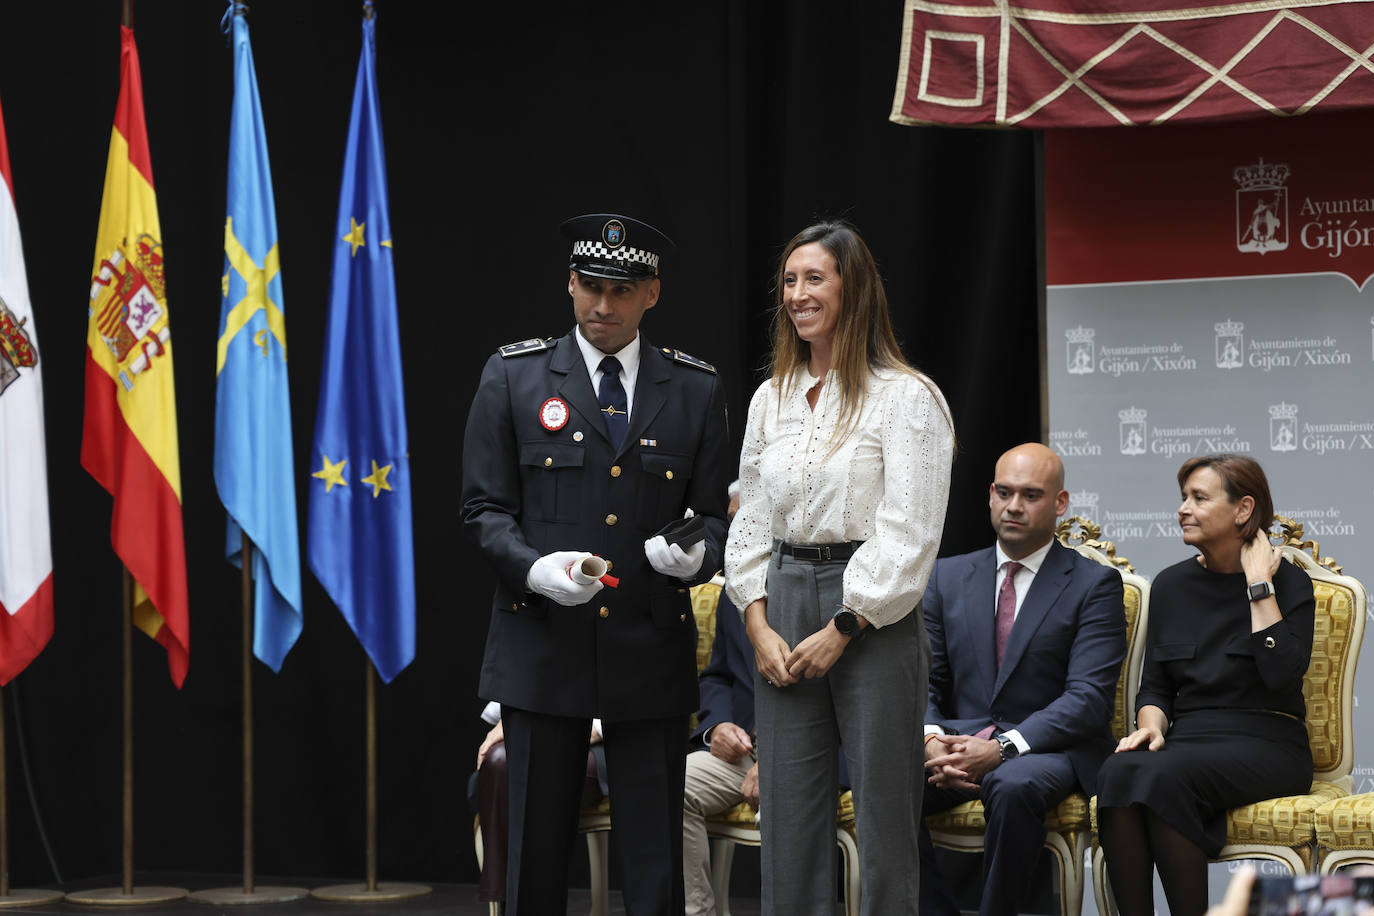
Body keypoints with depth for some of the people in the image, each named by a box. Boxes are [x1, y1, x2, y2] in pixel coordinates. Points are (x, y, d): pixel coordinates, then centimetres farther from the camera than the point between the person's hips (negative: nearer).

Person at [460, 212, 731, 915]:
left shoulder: (696, 391, 8)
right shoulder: (513, 377, 4)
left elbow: (713, 513, 9)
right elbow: (485, 507, 2)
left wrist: (695, 553, -14)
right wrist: (535, 568, -16)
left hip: (651, 648, 1)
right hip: (542, 646, -1)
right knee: (536, 852, 5)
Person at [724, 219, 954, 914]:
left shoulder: (905, 398, -5)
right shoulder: (771, 400, 13)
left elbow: (908, 535, -10)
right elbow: (750, 522, 15)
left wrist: (840, 631, -12)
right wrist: (759, 624, 2)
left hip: (873, 620, -5)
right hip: (783, 611, 5)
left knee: (883, 812, -1)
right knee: (787, 814, 6)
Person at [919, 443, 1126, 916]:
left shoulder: (1095, 584, 1)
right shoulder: (948, 576, 14)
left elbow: (1088, 698, -9)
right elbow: (923, 681, 10)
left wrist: (1004, 748, -22)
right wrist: (932, 740, -13)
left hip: (1048, 749, -4)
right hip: (959, 742, 4)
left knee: (1013, 787, -38)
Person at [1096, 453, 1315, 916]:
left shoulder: (1289, 582, 2)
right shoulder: (1171, 585, 14)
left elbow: (1282, 672, -15)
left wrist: (1258, 583, -10)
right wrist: (1151, 725, -5)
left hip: (1266, 744, -4)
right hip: (1190, 739, 4)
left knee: (1164, 775, -35)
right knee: (1119, 771, -32)